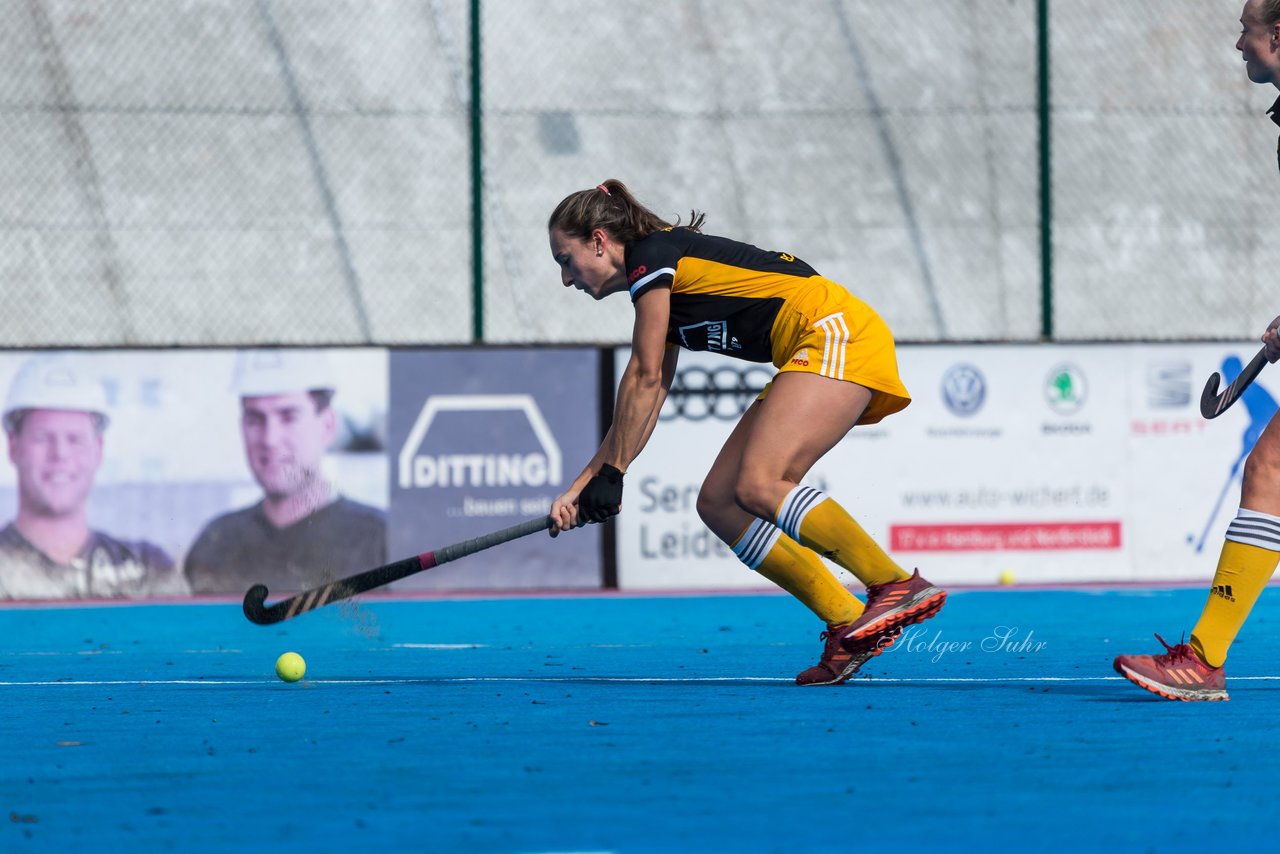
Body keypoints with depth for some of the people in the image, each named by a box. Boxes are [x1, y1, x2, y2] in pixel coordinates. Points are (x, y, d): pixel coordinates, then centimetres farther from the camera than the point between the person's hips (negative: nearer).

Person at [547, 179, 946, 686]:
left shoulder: (650, 254, -5)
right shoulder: (663, 291, 22)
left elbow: (643, 379, -8)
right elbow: (648, 395, 22)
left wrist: (611, 473, -3)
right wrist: (582, 487, 19)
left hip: (839, 336, -10)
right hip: (816, 357, 10)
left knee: (759, 486, -26)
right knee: (718, 504, -1)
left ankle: (901, 587, -25)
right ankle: (849, 629, -8)